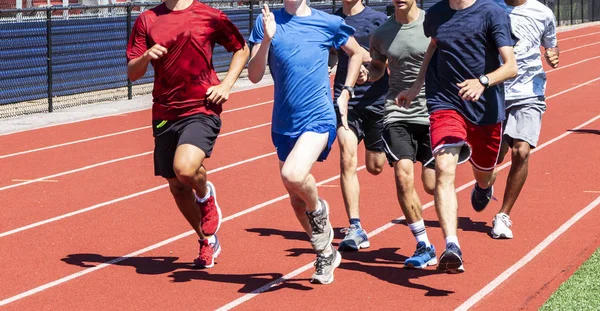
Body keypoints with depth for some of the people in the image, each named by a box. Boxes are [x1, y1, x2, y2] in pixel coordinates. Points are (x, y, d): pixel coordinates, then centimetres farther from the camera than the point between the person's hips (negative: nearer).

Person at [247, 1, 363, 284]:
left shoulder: (328, 23, -2)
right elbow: (254, 76, -4)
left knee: (293, 175, -29)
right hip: (284, 123, 4)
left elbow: (356, 53, 17)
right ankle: (326, 255, 33)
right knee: (296, 199, 12)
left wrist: (345, 93, 8)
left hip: (319, 117, -4)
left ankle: (318, 209, 4)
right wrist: (267, 39, -17)